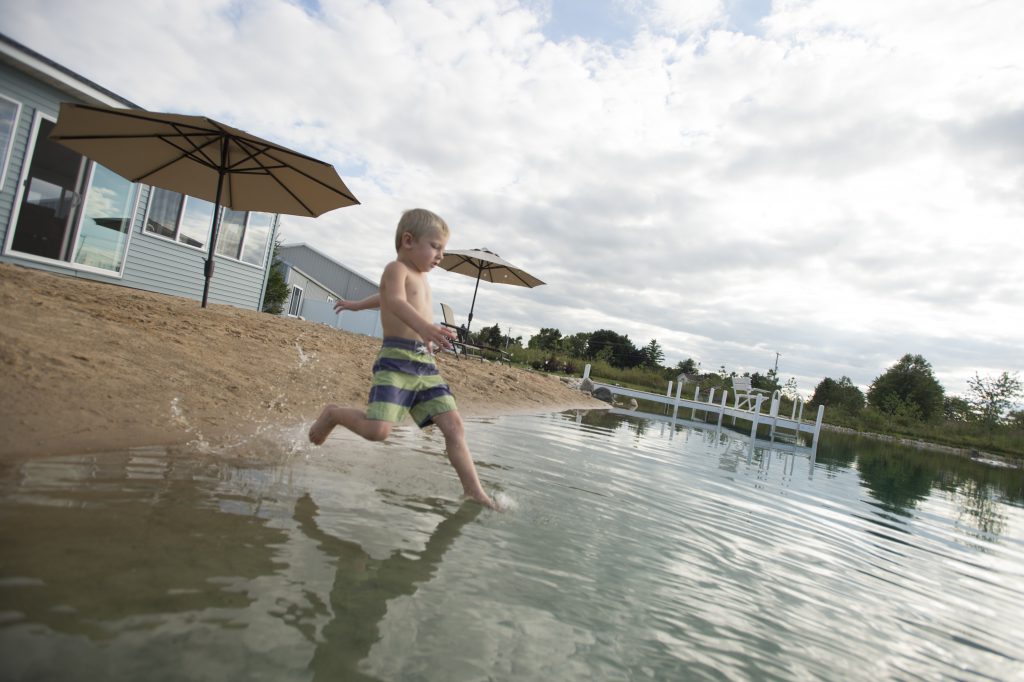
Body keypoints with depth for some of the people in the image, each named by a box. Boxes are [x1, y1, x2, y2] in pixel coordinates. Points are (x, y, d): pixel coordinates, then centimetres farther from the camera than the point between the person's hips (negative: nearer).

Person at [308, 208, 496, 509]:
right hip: (397, 360, -8)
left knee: (454, 424, -3)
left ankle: (474, 492, -2)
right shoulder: (396, 268, -2)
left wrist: (357, 304, 61)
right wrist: (424, 326, -45)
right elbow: (396, 301, -26)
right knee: (377, 429, -19)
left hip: (426, 364, 8)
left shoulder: (421, 278, 25)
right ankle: (333, 414, 11)